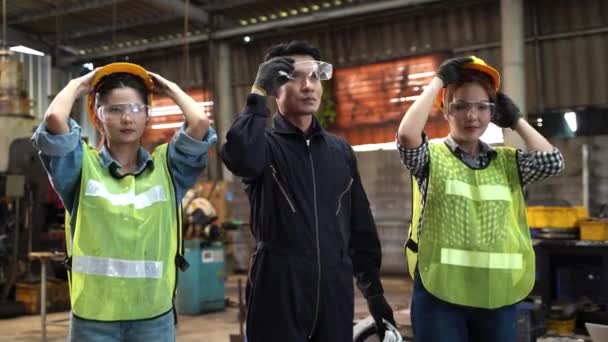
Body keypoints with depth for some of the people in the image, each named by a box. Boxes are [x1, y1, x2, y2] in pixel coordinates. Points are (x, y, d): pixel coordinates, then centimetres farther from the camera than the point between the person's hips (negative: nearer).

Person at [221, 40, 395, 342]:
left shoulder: (341, 150, 12)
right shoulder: (264, 143, -1)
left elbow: (360, 225, 15)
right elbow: (240, 158, -28)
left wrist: (373, 289, 13)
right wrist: (258, 92, -17)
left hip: (335, 290, 4)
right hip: (278, 291, -4)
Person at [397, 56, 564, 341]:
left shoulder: (507, 162, 11)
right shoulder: (432, 157, 0)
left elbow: (552, 161, -5)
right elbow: (407, 135, -20)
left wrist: (515, 119, 5)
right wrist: (439, 80, -11)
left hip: (498, 297, 4)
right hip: (441, 295, -3)